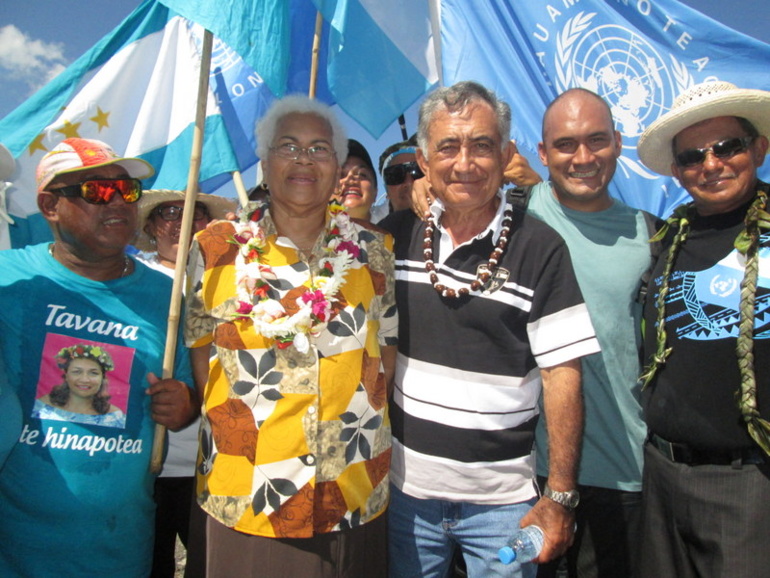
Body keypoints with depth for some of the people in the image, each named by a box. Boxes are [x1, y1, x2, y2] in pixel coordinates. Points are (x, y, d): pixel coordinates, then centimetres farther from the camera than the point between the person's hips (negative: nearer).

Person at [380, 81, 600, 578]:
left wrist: (561, 497, -11)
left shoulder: (541, 248, -11)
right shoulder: (396, 236, -1)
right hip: (404, 484, 3)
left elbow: (562, 374, -10)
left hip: (503, 498, -2)